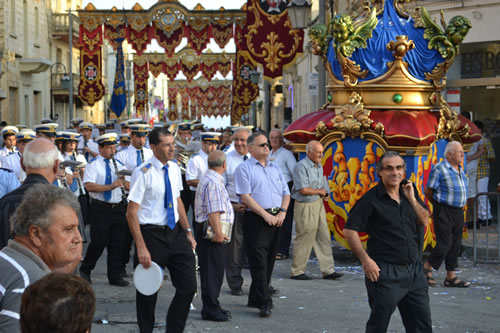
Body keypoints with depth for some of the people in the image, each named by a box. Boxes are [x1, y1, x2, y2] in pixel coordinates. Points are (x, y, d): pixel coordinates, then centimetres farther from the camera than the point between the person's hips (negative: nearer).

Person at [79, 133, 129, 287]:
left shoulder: (119, 165, 14)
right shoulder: (93, 165, -2)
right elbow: (89, 186, -17)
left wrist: (124, 182, -10)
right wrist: (111, 186, -22)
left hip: (118, 208, 5)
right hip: (100, 209, -5)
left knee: (117, 243, 5)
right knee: (99, 242, -4)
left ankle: (115, 277, 13)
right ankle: (85, 270, 17)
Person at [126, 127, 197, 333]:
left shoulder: (174, 168, 6)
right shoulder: (143, 173, -14)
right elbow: (132, 213, -15)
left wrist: (188, 231, 10)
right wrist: (141, 247, -20)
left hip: (175, 232, 6)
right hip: (151, 234, -6)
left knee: (188, 287, 3)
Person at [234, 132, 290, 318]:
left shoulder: (275, 168, 17)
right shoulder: (244, 169, -3)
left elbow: (286, 193, 16)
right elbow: (245, 197, -11)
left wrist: (282, 212, -2)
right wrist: (265, 215, -15)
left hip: (276, 218, 7)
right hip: (256, 219, -6)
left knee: (269, 260, 9)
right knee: (259, 261, -10)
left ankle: (255, 298, 20)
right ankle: (264, 302, -12)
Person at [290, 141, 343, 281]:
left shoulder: (319, 166, 13)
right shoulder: (301, 166, -15)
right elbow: (303, 189, -21)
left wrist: (325, 193, 2)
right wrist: (320, 191, -7)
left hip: (318, 203, 9)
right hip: (305, 206, -9)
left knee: (324, 238, 8)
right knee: (304, 239, -2)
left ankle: (328, 270, 13)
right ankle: (297, 271, 9)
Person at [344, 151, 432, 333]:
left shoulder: (410, 191, 7)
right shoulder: (371, 199, -11)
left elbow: (425, 222, 6)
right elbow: (349, 230, -12)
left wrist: (411, 199, -8)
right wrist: (366, 260, -16)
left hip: (414, 271, 6)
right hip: (385, 273, -6)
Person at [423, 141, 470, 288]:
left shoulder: (460, 169, 13)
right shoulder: (439, 168, -11)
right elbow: (428, 191, -8)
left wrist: (461, 206, 16)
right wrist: (439, 204, 4)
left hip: (458, 211, 8)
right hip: (444, 211, -8)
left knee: (456, 244, 8)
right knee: (445, 244, -10)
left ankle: (451, 277, 14)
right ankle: (427, 268, 8)